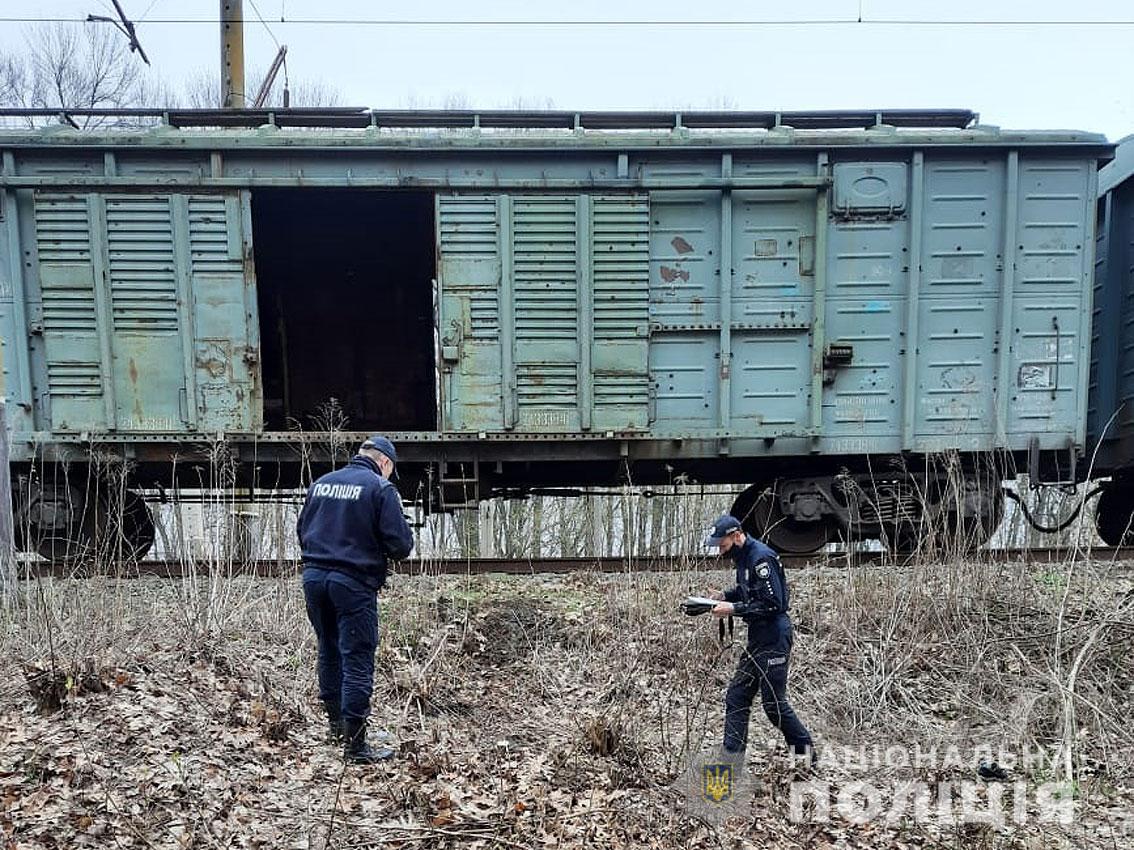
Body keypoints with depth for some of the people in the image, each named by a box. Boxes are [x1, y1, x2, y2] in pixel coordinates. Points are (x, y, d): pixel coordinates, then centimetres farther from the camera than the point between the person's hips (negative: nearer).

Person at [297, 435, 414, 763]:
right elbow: (400, 544, -12)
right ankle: (354, 743, 5)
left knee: (329, 650, 22)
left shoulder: (320, 483, 10)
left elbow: (302, 530, 17)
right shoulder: (381, 488, -9)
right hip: (354, 583, -6)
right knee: (357, 660, 0)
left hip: (314, 576, 7)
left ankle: (335, 721, 38)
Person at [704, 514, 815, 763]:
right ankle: (731, 756, 15)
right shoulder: (744, 557, 10)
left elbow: (773, 604, -23)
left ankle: (806, 751, 19)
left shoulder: (761, 558, -20)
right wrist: (724, 596, 5)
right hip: (758, 638, 10)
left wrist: (733, 609, -21)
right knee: (737, 697, 9)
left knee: (774, 702, 0)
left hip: (773, 639, -10)